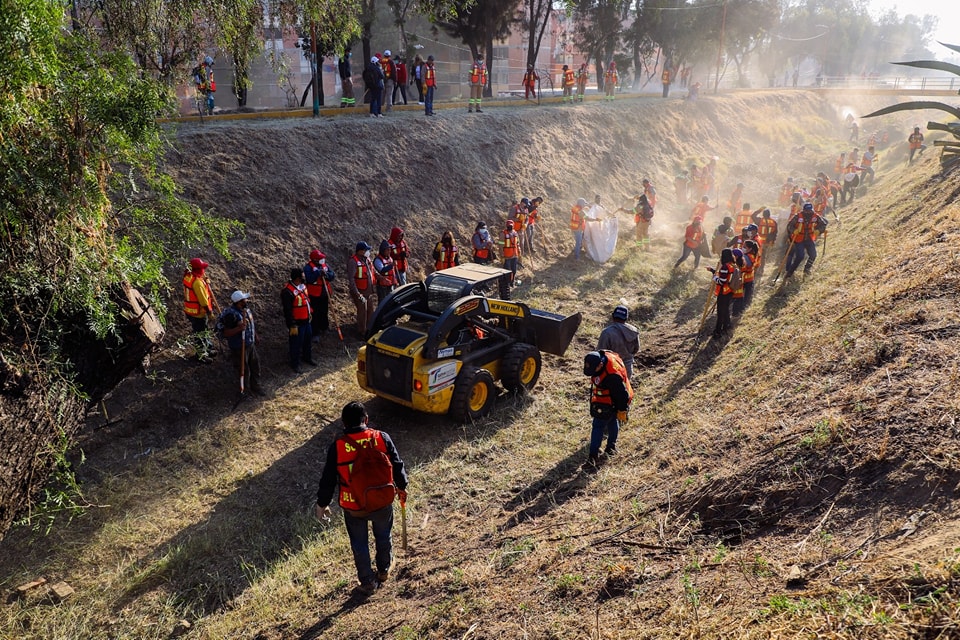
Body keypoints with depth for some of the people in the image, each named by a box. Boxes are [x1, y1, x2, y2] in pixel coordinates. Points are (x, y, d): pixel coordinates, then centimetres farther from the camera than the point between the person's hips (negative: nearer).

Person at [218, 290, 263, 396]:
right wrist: (238, 328, -39)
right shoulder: (231, 314, -26)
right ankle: (245, 390, 28)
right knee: (243, 369, 8)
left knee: (255, 366, 20)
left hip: (251, 344, 8)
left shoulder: (246, 309, 0)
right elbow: (226, 333, -25)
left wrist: (256, 336, 25)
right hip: (239, 348, -8)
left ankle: (255, 386, 41)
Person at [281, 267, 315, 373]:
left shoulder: (302, 286, 0)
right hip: (297, 323, -9)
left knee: (308, 339, 24)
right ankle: (295, 364, 25)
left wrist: (309, 313, 22)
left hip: (306, 320, 9)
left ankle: (307, 357, 46)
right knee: (296, 344, 7)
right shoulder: (287, 292, -28)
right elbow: (287, 311, -25)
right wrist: (292, 326, -22)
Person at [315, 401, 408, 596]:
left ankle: (368, 582, 34)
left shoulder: (337, 446, -17)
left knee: (359, 544, 20)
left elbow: (328, 479, -9)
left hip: (353, 507, -1)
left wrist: (322, 504, 7)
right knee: (383, 537, 27)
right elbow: (397, 466, -4)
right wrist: (401, 487, 15)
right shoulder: (382, 438, -14)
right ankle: (384, 570, 48)